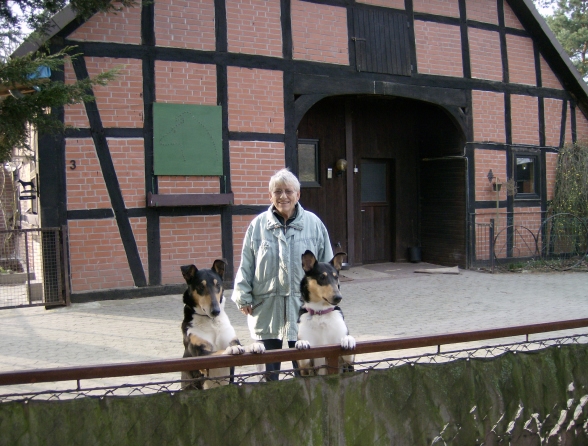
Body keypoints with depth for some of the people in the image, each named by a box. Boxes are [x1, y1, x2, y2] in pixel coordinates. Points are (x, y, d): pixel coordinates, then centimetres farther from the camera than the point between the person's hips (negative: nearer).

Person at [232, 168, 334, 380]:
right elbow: (246, 265, 4)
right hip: (266, 306, 1)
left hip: (303, 306, 0)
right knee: (269, 366, 10)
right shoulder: (258, 225, 1)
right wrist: (243, 297, 0)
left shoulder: (313, 223, 1)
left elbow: (326, 264, 4)